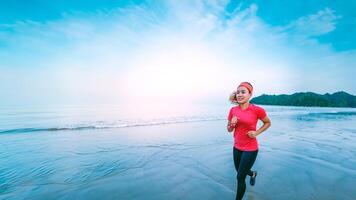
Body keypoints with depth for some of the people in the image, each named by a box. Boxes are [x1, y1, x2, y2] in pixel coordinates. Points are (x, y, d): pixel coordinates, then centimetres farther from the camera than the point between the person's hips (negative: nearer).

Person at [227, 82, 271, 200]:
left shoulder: (257, 110, -17)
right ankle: (253, 173, 59)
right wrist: (232, 124, -16)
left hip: (250, 149, -5)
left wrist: (257, 132, -12)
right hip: (237, 147, 5)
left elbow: (268, 123, 2)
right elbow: (229, 130, 5)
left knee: (240, 177, 5)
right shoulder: (233, 110, -5)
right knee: (240, 172, 26)